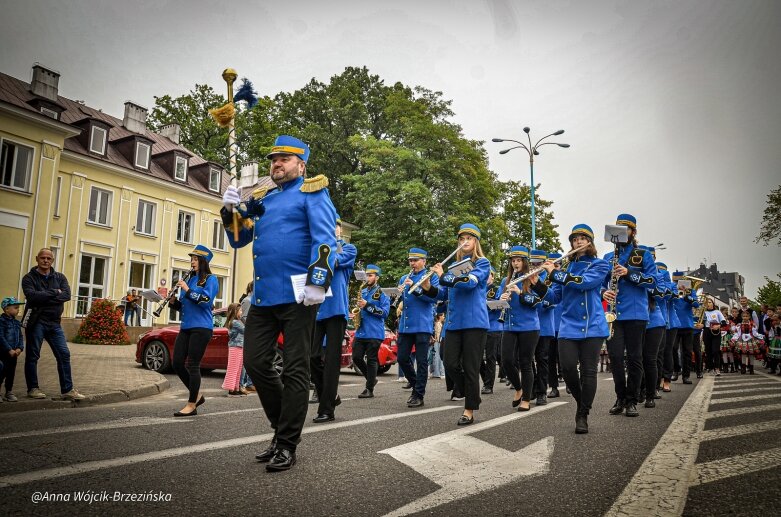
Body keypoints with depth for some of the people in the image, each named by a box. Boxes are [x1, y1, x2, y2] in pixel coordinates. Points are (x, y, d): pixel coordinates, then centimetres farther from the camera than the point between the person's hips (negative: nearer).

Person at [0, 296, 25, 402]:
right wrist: (9, 350, -20)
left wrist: (19, 348, -4)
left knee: (11, 373, 12)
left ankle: (9, 392, 22)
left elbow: (20, 337, 12)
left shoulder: (17, 323, 11)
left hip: (14, 353, 7)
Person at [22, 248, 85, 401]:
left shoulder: (60, 277, 11)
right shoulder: (29, 278, 1)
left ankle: (67, 390, 4)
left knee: (64, 355, 0)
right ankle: (33, 388, 16)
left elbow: (67, 295, -6)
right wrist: (55, 292, -11)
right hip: (36, 322, -4)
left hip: (54, 322, 4)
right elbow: (32, 296, -18)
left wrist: (43, 298, -14)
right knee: (32, 356, 4)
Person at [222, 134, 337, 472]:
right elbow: (238, 240, 21)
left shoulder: (311, 191, 1)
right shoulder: (261, 199, 20)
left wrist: (318, 281, -22)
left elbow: (325, 239, -11)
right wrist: (230, 209, 3)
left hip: (298, 294, -7)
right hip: (263, 295, 7)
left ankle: (287, 445, 10)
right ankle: (284, 427, 26)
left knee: (295, 369, 0)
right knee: (255, 362, 8)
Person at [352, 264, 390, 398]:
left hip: (374, 333, -6)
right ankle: (371, 379, 23)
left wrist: (367, 305, -19)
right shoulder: (362, 292, 15)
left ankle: (369, 389, 6)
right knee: (356, 358, 3)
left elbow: (385, 312, -12)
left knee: (371, 360, -2)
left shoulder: (382, 294, -3)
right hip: (360, 332, 6)